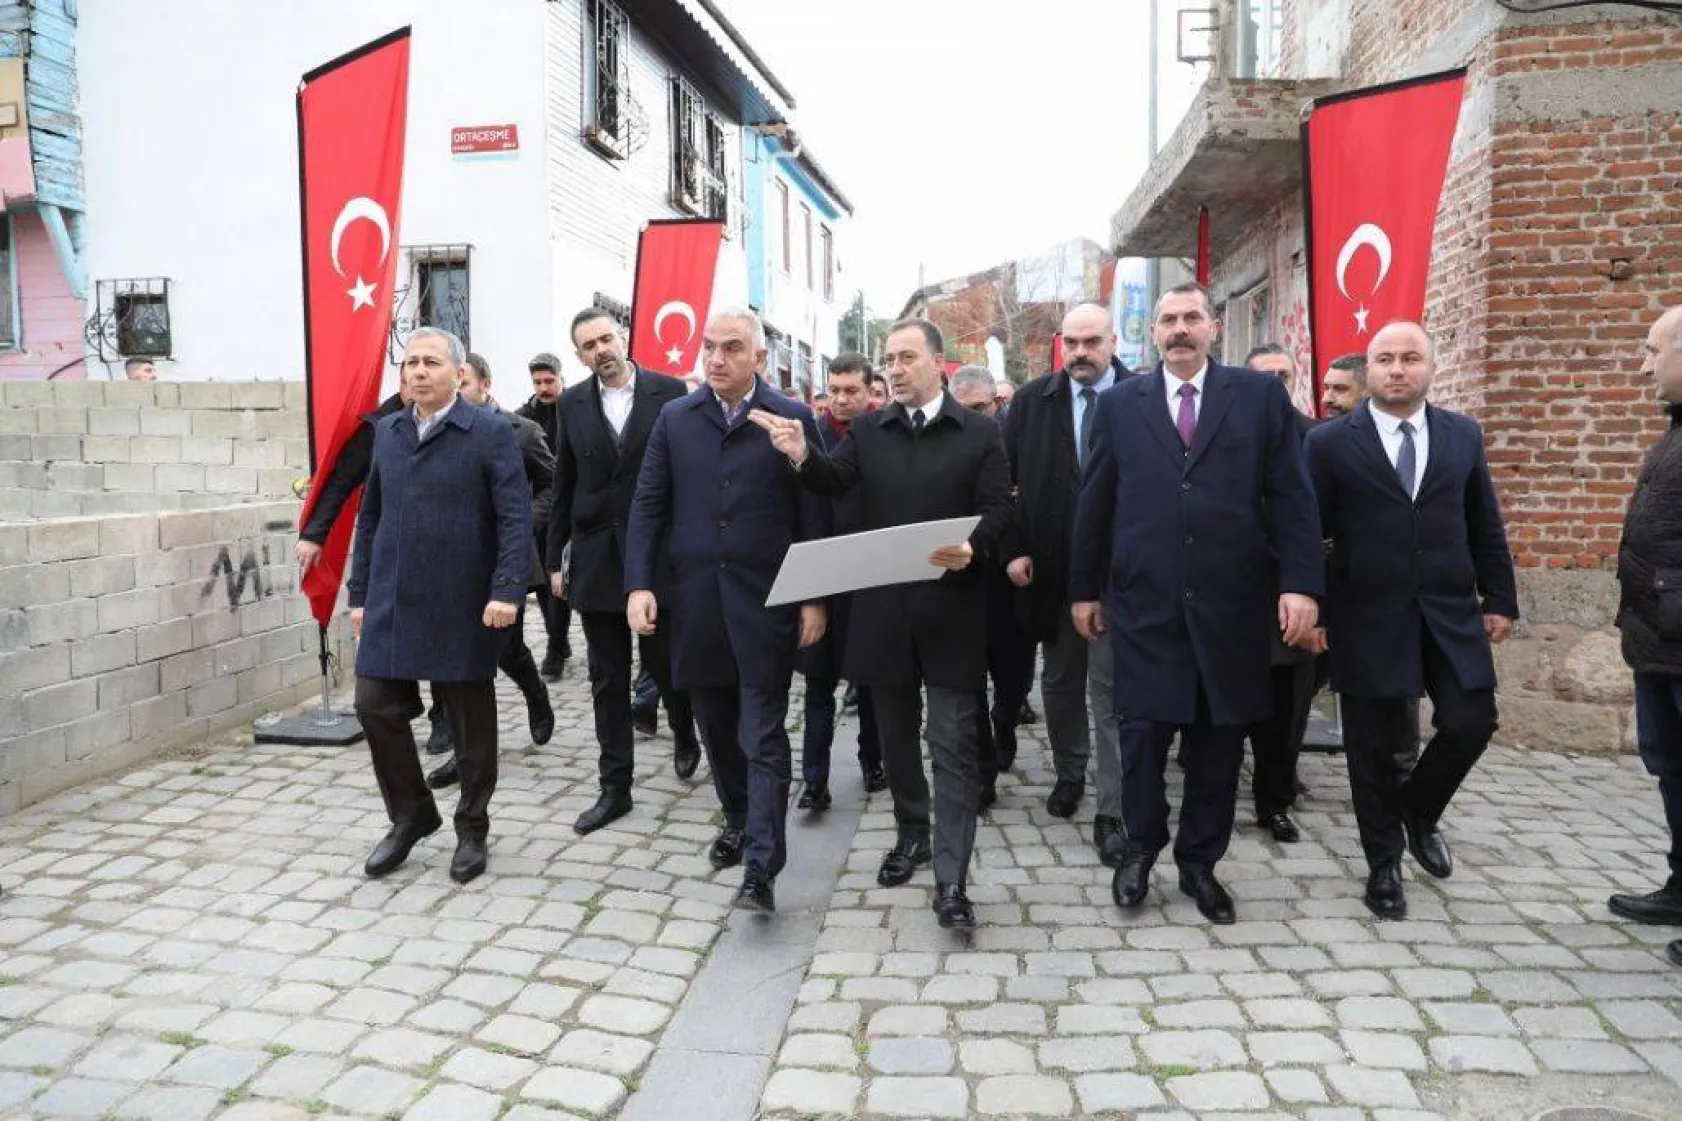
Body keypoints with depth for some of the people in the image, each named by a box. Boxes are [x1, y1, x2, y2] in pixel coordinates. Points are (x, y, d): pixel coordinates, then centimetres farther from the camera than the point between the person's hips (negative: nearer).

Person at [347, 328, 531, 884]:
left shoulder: (490, 432, -6)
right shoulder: (387, 432, 11)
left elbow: (515, 518, -12)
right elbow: (369, 517, 15)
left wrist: (507, 590, -21)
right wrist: (360, 593, 12)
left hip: (464, 605, -5)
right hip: (392, 603, 5)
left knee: (471, 723, 7)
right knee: (375, 707, 3)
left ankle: (472, 829, 25)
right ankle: (410, 815, 25)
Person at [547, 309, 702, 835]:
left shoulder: (669, 392, -3)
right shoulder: (571, 404, 6)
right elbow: (563, 487, 9)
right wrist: (555, 558, 8)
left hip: (660, 555, -3)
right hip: (596, 558, 3)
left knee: (665, 661, 6)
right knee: (607, 679, 7)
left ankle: (685, 736, 38)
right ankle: (615, 787, 17)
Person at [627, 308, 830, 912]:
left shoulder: (793, 419, -1)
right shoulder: (674, 419, 7)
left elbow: (813, 516, -2)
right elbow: (648, 506, 6)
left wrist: (815, 598, -5)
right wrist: (639, 584, -4)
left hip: (765, 601, -3)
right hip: (695, 601, 4)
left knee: (763, 735, -3)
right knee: (718, 727, 16)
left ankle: (761, 868, 1)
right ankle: (738, 820, 36)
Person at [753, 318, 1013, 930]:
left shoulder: (980, 433, 0)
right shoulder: (868, 431, 8)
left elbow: (996, 510, -4)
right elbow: (835, 481, -9)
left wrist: (972, 547, -26)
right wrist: (803, 456, -31)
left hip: (951, 608, -3)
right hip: (884, 606, 3)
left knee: (953, 744, -1)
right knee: (896, 734, 16)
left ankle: (951, 879, 4)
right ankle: (911, 834, 36)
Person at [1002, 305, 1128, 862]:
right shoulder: (1032, 401, 3)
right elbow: (1006, 478, 2)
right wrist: (1015, 548, -4)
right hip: (1052, 566, 4)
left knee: (1112, 691, -1)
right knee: (1059, 681, 18)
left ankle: (1111, 813, 7)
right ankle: (1069, 774, 39)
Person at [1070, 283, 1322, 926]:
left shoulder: (1261, 395, 5)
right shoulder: (1119, 405, 7)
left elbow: (1291, 496, 1)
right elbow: (1094, 504, 8)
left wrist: (1300, 583, -7)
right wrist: (1084, 589, 8)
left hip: (1231, 603, 1)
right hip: (1146, 602, 0)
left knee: (1219, 741, 9)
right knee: (1143, 735, 1)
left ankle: (1199, 863, 27)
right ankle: (1140, 849, 25)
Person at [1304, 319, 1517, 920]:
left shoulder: (1463, 435, 8)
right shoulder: (1331, 441, -3)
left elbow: (1485, 526, 11)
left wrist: (1500, 599, 7)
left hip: (1452, 614, 3)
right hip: (1368, 618, -3)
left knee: (1471, 724, -1)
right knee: (1373, 747, 6)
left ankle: (1418, 810, 29)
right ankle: (1384, 865, 23)